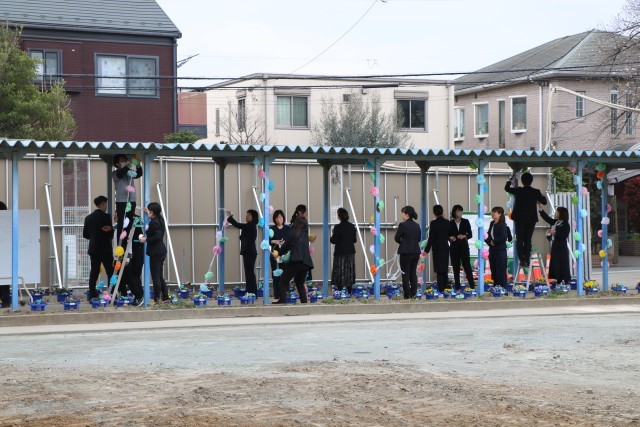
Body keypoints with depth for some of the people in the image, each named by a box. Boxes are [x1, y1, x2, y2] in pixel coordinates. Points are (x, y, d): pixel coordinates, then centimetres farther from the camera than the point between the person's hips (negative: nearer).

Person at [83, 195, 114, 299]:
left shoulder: (88, 217, 7)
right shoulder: (106, 216, -11)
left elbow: (85, 234, 11)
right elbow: (111, 234, -10)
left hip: (93, 249, 6)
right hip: (105, 249, -6)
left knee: (94, 271, 7)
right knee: (110, 272, 1)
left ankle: (92, 293, 4)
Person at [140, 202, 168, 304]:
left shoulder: (153, 222, -17)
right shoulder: (160, 219, 10)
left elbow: (158, 236, -25)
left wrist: (146, 239, -15)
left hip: (155, 253, -9)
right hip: (161, 251, 9)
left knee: (155, 276, -4)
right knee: (159, 276, 16)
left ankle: (158, 299, -2)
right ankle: (165, 297, 18)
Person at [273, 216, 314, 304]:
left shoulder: (294, 232, 0)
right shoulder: (305, 234, 17)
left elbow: (286, 245, 6)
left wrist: (279, 254, 24)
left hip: (295, 261, -6)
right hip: (306, 262, 6)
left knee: (283, 281, 2)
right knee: (300, 283, 20)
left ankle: (282, 301, -10)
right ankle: (304, 302, 11)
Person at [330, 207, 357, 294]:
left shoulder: (338, 227, -16)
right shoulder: (352, 227, 1)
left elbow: (333, 241, -13)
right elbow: (355, 240, 8)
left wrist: (332, 236, 6)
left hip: (340, 253, -5)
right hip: (350, 252, 5)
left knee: (340, 272, 1)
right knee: (349, 272, 12)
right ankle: (349, 292, 14)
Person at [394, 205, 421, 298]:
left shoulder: (403, 225, -12)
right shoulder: (417, 225, 6)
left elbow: (397, 238, -6)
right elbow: (419, 238, 13)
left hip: (406, 252, -6)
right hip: (416, 251, 6)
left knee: (405, 274, 1)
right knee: (413, 273, 12)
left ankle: (407, 295, 0)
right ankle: (414, 294, 11)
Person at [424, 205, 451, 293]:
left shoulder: (434, 223, -14)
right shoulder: (447, 223, 0)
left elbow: (431, 238, -14)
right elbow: (449, 235, 7)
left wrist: (427, 249, -10)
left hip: (437, 248, -4)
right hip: (446, 247, 4)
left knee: (439, 269, 0)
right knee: (445, 267, 14)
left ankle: (441, 288, -3)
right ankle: (445, 286, 16)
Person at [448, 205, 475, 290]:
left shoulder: (465, 222, 4)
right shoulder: (450, 223, 3)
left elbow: (470, 234, 5)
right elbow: (448, 235, 8)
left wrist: (464, 236, -14)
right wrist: (450, 238, -13)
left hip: (464, 246, -1)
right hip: (454, 247, 1)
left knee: (467, 265, -6)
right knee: (455, 267, 2)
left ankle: (472, 285, -4)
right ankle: (457, 286, 6)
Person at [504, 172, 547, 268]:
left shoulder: (519, 191, -10)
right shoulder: (536, 192, -7)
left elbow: (506, 188, 5)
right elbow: (544, 202, 3)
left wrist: (511, 179, 18)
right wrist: (541, 196, 20)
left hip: (519, 219, -1)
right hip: (531, 219, 1)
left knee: (519, 240, 5)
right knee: (528, 240, 8)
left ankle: (522, 260, -4)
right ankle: (526, 261, 4)